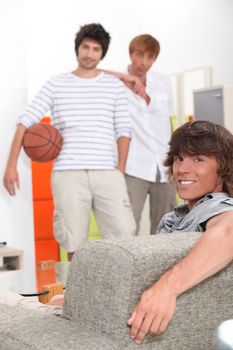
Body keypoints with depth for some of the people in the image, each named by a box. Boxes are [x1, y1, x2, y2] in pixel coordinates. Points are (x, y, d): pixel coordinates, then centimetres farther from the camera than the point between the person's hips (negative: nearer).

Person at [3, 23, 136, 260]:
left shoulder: (115, 86, 13)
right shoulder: (56, 84, 10)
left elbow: (123, 130, 11)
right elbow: (26, 120, 5)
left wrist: (120, 170, 0)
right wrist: (11, 165, -4)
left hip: (107, 173, 1)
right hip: (68, 173, -1)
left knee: (124, 238, -7)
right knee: (74, 244, -1)